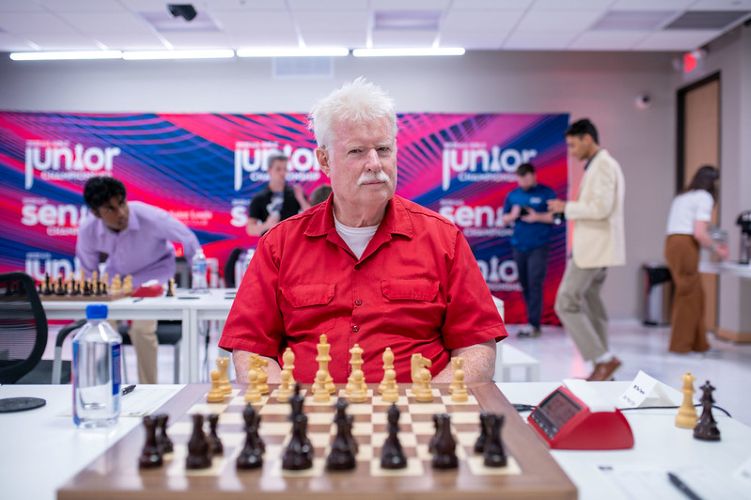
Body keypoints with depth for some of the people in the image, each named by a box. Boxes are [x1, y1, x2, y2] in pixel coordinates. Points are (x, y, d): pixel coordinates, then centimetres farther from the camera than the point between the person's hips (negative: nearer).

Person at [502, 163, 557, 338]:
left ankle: (534, 324, -10)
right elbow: (505, 220, 15)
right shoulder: (513, 195, 11)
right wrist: (512, 215, -6)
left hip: (538, 246, -5)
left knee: (535, 284, -10)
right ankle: (533, 319, 17)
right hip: (518, 246, 5)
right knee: (524, 284, 8)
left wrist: (538, 217, -15)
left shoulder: (546, 193, -1)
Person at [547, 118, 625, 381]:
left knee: (566, 303, -9)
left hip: (593, 248, -10)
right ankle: (601, 368, 15)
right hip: (596, 247, 10)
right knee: (589, 305, 12)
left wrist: (567, 207, -13)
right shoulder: (603, 165, 18)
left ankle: (605, 359, -8)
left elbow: (601, 208, -23)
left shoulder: (602, 165, -13)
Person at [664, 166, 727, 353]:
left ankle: (697, 343, 18)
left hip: (673, 245, 8)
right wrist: (716, 249, 4)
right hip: (685, 248, -8)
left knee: (696, 294, 13)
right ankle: (680, 344, 7)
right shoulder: (704, 197, -2)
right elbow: (699, 234, -11)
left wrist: (712, 244, 26)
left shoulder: (682, 197, 24)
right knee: (688, 295, 1)